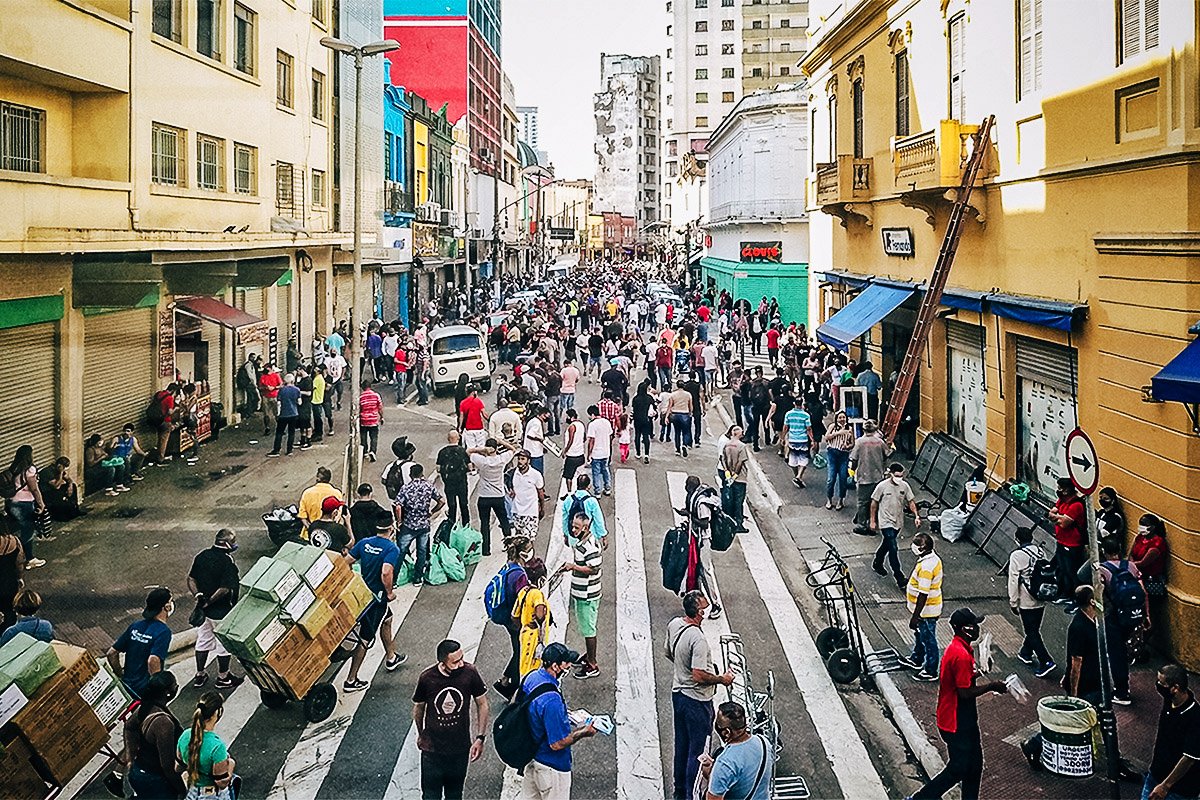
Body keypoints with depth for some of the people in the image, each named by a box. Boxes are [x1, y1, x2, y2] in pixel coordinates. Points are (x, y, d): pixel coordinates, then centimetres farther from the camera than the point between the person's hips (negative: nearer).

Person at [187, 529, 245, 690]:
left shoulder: (201, 556, -1)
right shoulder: (227, 561, -23)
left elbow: (191, 579, 2)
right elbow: (224, 589, -26)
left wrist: (198, 595, -6)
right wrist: (209, 602, -15)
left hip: (204, 609, 7)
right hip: (221, 610, -7)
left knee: (203, 640, 20)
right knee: (224, 644, 10)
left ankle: (200, 675, 32)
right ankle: (223, 678, 24)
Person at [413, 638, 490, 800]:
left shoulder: (469, 673, -17)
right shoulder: (427, 678, -19)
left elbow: (482, 704, -2)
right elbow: (418, 708, 1)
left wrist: (480, 738, -4)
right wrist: (420, 735, 16)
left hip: (460, 749, 1)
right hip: (432, 749, -1)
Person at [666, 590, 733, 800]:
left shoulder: (674, 625, -3)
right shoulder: (698, 639, -29)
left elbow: (667, 652, 13)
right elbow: (699, 676, -30)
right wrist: (722, 679, -14)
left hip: (678, 693, 9)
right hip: (696, 700, -9)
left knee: (681, 745, 21)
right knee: (697, 751, 5)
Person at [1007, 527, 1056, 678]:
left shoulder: (1016, 556, -17)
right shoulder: (1040, 552, 0)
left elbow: (1013, 581, -14)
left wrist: (1013, 602, -5)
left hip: (1026, 602, -6)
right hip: (1041, 599, 6)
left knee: (1032, 632, 0)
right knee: (1034, 628, 21)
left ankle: (1046, 662, -9)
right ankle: (1026, 653, 40)